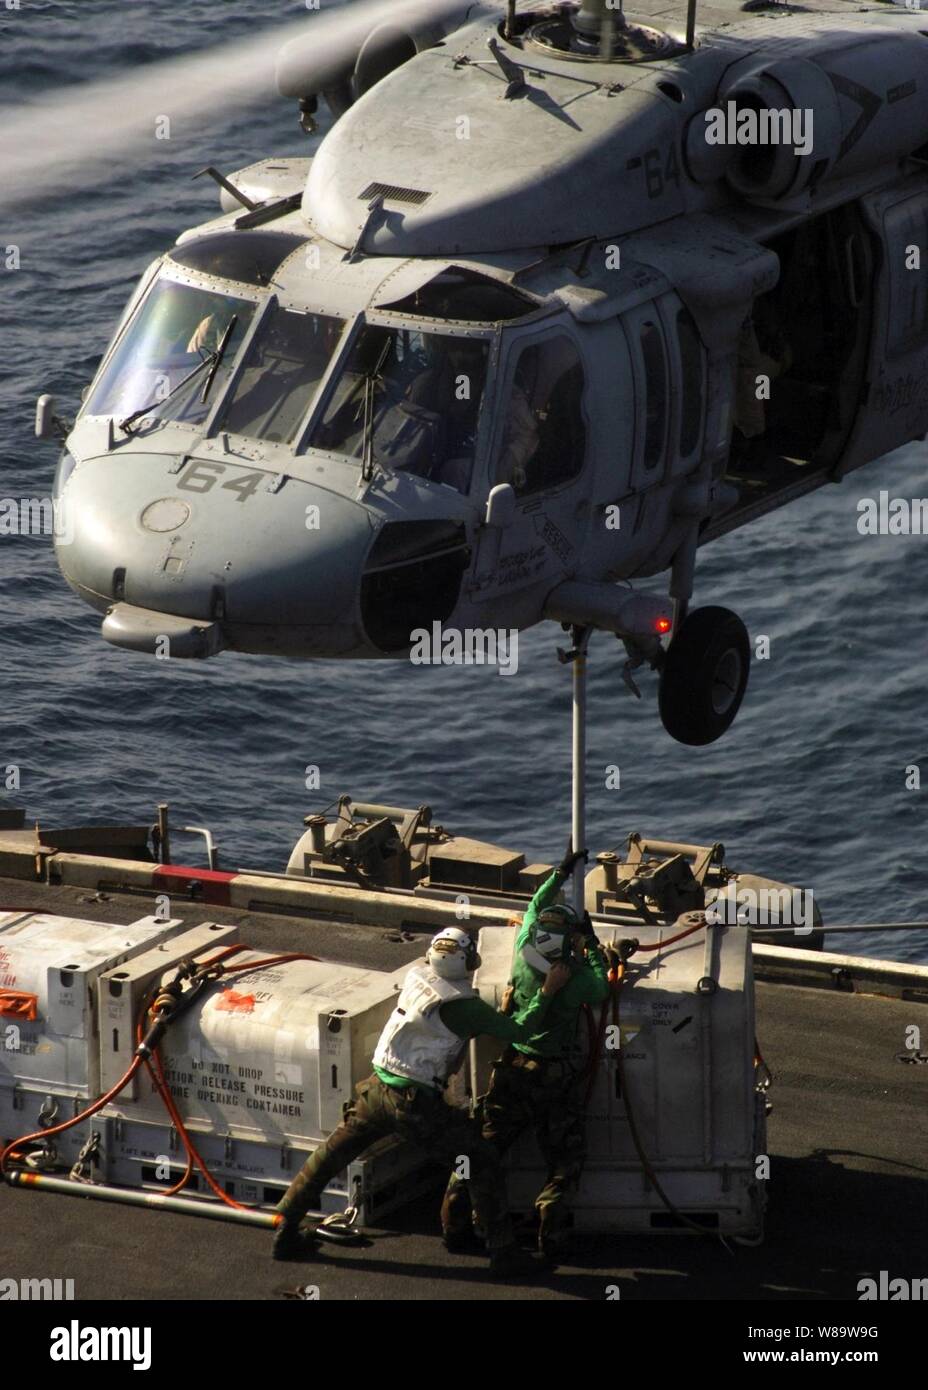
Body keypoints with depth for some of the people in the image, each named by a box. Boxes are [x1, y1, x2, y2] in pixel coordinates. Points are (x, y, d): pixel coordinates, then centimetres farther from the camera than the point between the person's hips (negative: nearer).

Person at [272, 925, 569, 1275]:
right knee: (483, 1166, 5)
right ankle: (503, 1252, 7)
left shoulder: (416, 978, 2)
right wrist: (547, 991, -8)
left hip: (377, 1089, 6)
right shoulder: (462, 1007, -16)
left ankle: (286, 1232, 25)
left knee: (331, 1155, 20)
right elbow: (518, 1032, -15)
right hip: (415, 1102, -6)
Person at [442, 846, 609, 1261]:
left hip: (512, 1069, 3)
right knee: (564, 1156, 8)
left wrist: (560, 873, 16)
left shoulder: (523, 956, -9)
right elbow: (601, 990, 6)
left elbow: (534, 906, 9)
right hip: (557, 1077, -3)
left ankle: (455, 1223, 8)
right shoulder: (578, 977, -18)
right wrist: (592, 944, 12)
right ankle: (551, 1233, -5)